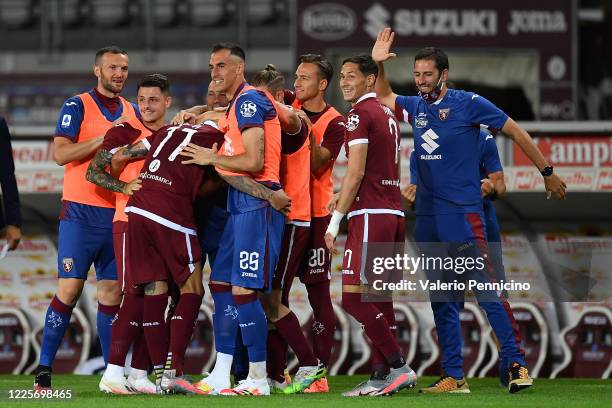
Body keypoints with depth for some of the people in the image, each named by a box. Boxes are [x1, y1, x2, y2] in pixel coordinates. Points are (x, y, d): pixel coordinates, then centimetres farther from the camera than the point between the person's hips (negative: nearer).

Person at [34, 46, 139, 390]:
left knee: (112, 293, 5)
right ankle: (44, 371, -6)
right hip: (82, 212, -5)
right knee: (70, 290, -9)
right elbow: (61, 154, -13)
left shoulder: (132, 112, 15)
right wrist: (107, 136, -18)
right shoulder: (78, 106, -3)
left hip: (119, 213, 5)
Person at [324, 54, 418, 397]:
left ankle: (398, 366, -14)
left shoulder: (360, 114, -8)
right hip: (394, 213, 9)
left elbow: (356, 172, -15)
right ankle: (381, 376, 7)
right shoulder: (389, 115, 20)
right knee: (380, 298, 9)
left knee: (354, 297, -10)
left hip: (370, 215, -9)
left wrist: (336, 219, -12)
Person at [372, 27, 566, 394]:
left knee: (487, 291, -12)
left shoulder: (469, 104, -5)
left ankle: (518, 365, -11)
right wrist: (378, 64, 13)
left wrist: (547, 172, 7)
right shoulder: (416, 107, 11)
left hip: (463, 215, -6)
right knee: (442, 302, 7)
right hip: (427, 219, 6)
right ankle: (454, 377, 10)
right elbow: (384, 97, 31)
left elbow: (516, 132, 2)